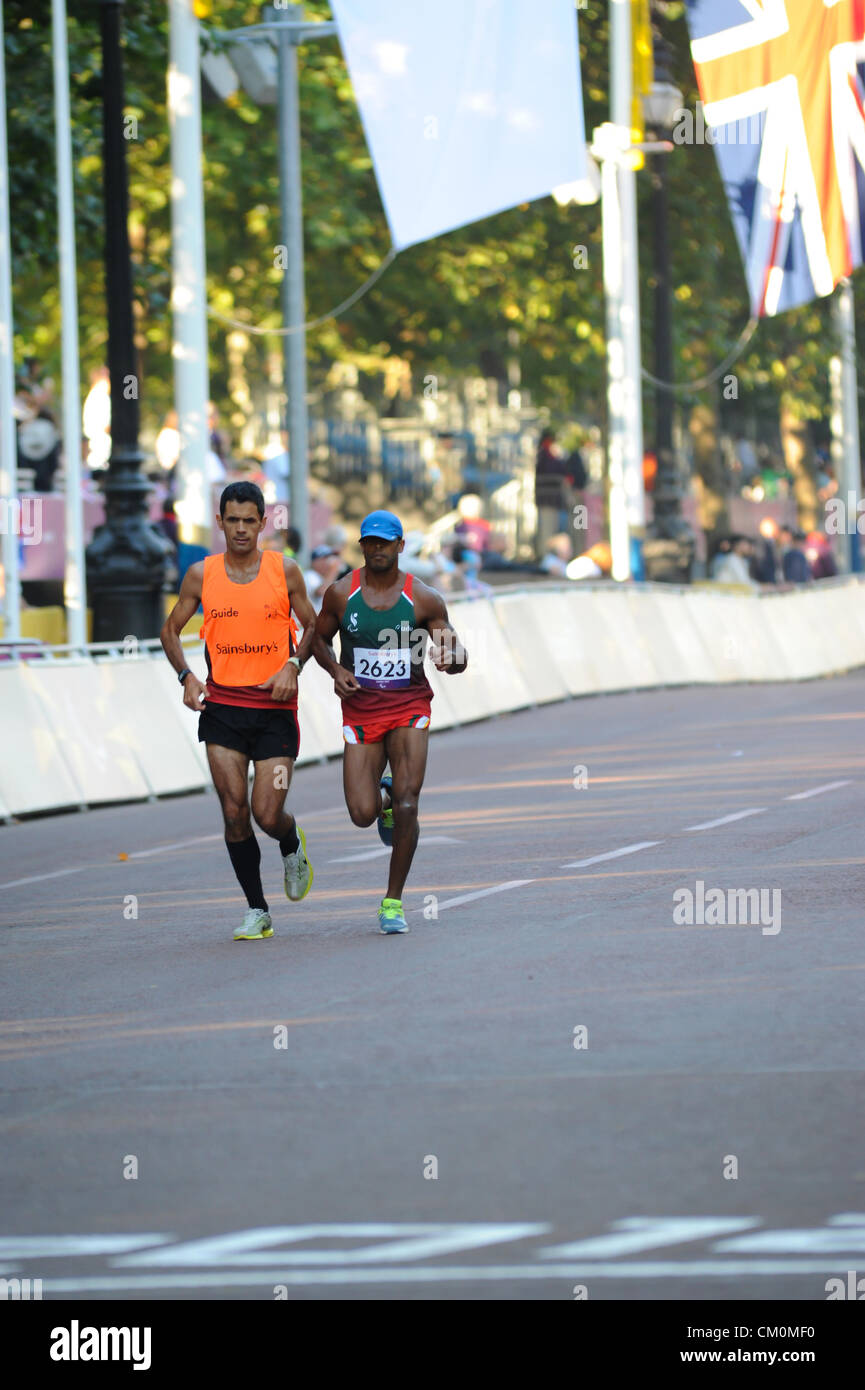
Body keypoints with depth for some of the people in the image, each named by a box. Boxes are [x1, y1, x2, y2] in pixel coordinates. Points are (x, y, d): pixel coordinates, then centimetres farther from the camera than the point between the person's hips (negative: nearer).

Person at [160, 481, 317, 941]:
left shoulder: (284, 570, 0)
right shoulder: (202, 574, 2)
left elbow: (312, 626, 10)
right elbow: (171, 630, 12)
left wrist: (293, 665, -8)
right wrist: (186, 676, -4)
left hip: (274, 708, -1)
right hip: (222, 706, 1)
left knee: (268, 814, -6)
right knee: (234, 811, -6)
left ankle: (293, 847, 31)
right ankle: (257, 911, 6)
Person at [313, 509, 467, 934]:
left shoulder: (423, 599, -4)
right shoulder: (341, 593, -1)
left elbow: (455, 654, 3)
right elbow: (319, 639, 13)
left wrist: (452, 659, -22)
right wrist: (335, 671, -7)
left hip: (408, 708, -1)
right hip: (360, 711, 1)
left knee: (407, 803, -16)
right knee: (362, 814, -7)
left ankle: (393, 901, -4)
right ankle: (381, 798, 33)